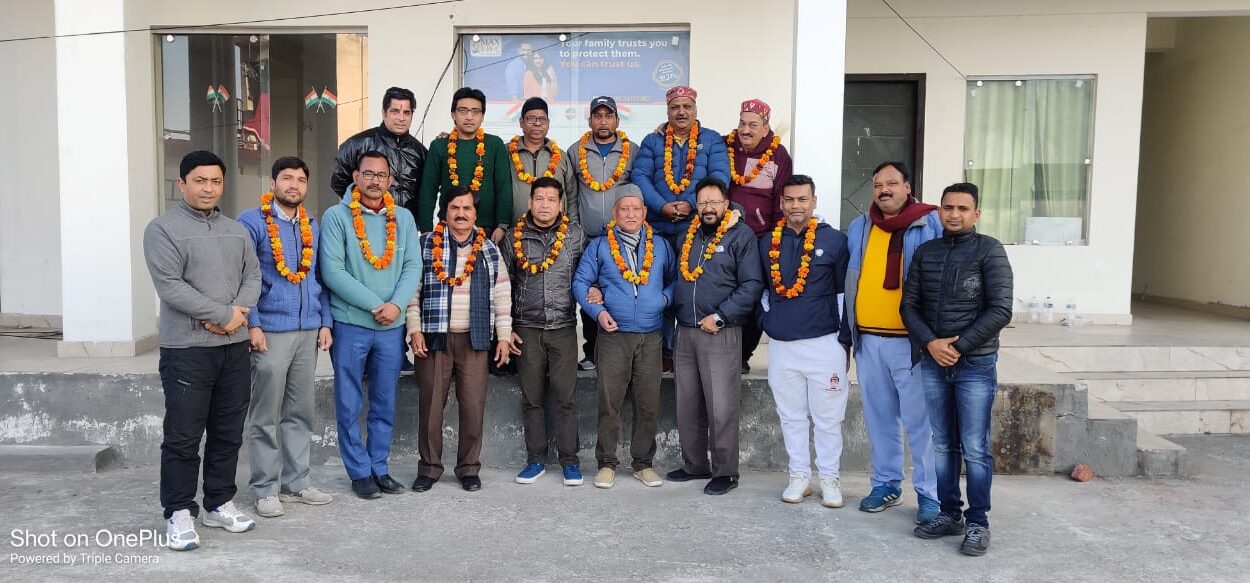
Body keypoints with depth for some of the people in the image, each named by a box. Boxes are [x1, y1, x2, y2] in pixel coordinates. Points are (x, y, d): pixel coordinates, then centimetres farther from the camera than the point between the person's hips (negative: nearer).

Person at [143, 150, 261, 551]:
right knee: (183, 436, 0)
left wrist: (239, 313, -11)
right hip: (186, 349, -5)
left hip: (235, 346, 6)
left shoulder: (237, 231, 14)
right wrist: (224, 315, -14)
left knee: (228, 432, 12)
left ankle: (219, 504, 24)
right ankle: (179, 513, 12)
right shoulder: (163, 229, -5)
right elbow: (170, 287, -14)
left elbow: (253, 277, 9)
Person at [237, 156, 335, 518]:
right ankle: (266, 490, 11)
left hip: (308, 332, 6)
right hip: (270, 332, -6)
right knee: (266, 416, 2)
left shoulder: (312, 226, 14)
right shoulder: (252, 223, -4)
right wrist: (252, 324, -14)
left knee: (302, 412, 11)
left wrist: (325, 322, 9)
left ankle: (296, 483, 21)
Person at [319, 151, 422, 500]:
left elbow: (413, 266, 2)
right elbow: (332, 271, -12)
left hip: (392, 327, 4)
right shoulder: (336, 217, -4)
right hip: (350, 324, -3)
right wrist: (374, 304, -15)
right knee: (350, 406, 5)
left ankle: (379, 468, 24)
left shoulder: (403, 218, 8)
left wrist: (396, 304, -15)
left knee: (385, 405, 12)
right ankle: (360, 472, 17)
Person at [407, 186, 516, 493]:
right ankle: (429, 467, 16)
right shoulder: (426, 245, 4)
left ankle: (469, 468, 16)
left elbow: (501, 296, 10)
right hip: (433, 338, -1)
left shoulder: (489, 250, 10)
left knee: (473, 404, 2)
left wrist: (504, 336, 5)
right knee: (431, 404, 3)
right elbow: (412, 290, 2)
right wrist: (415, 330, -5)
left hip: (475, 340, 1)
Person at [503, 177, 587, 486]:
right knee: (531, 398, 7)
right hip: (526, 328, 1)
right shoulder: (514, 237, 5)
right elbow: (504, 284, 9)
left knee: (566, 397, 0)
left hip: (563, 327, -1)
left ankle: (570, 460, 10)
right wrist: (506, 327, 6)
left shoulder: (575, 235, 3)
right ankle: (535, 460, 17)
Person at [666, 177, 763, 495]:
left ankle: (725, 472, 8)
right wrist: (675, 310, 7)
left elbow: (752, 285, -10)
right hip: (684, 332, 6)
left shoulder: (741, 235, -4)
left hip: (720, 334, -6)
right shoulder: (687, 234, 14)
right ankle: (694, 465, 25)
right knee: (687, 406, 12)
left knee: (721, 408, -4)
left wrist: (720, 317, -14)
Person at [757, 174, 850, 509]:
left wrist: (845, 339, 2)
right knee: (791, 417, 11)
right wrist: (768, 321, 9)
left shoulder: (834, 240, -2)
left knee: (827, 418, 4)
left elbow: (845, 291, 2)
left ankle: (829, 479, 15)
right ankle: (799, 476, 22)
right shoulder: (767, 243, 7)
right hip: (780, 345, 3)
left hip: (824, 343, -3)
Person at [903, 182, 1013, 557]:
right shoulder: (925, 252, 9)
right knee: (942, 444, 11)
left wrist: (959, 346, -13)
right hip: (933, 362, 4)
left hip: (975, 364, -4)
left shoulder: (989, 250, -4)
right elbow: (909, 305, 8)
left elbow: (1001, 310, -10)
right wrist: (930, 343, -9)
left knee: (975, 448, 0)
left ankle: (977, 523, 11)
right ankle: (949, 514, 22)